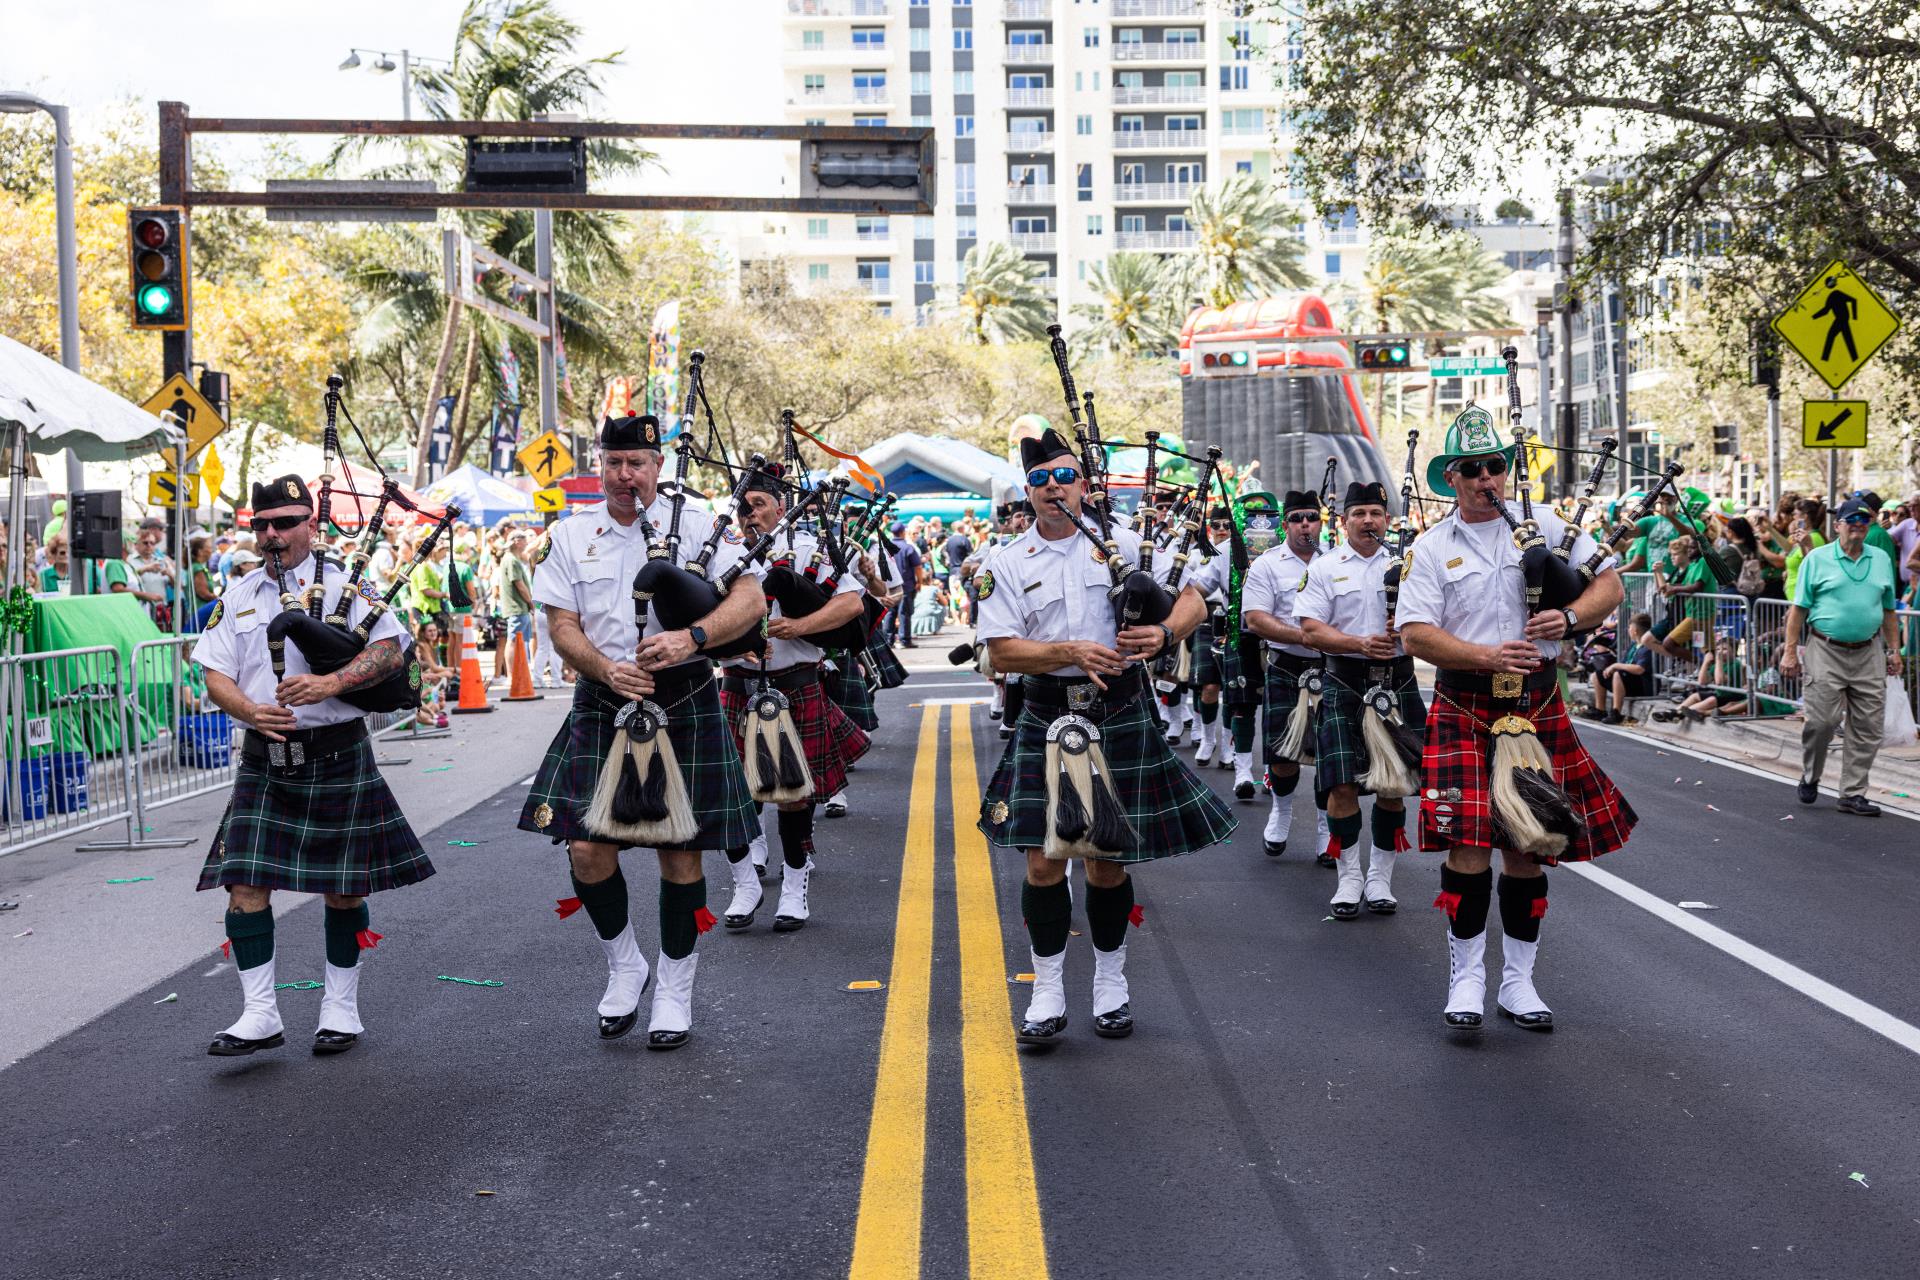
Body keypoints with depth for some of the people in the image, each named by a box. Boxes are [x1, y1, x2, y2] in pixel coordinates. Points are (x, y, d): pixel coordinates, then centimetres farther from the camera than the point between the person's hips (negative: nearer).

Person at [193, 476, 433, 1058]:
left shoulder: (345, 585, -1)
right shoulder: (239, 596, 10)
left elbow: (391, 649, -11)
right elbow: (216, 675, 5)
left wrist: (330, 683, -26)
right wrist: (251, 712, -16)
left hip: (337, 756, -3)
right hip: (264, 759, 3)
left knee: (342, 885, 5)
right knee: (244, 882, -5)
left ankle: (340, 1007, 20)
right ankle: (260, 1015, 3)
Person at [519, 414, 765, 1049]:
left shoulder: (694, 524, -2)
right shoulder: (570, 536, 5)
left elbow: (751, 598, -8)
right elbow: (563, 625, 2)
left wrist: (691, 637, -25)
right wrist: (608, 669, -18)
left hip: (683, 704, -2)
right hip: (602, 705, 2)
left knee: (678, 849, 4)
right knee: (586, 846, -6)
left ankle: (674, 990, 20)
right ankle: (624, 966, 20)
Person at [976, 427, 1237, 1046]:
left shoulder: (1122, 543, 3)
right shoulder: (1008, 565, 2)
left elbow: (1191, 598, 5)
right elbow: (1001, 651, -5)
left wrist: (1164, 633, -17)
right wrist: (1072, 652, -19)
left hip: (1120, 716, 0)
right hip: (1045, 717, 0)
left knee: (1107, 859, 7)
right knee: (1044, 858, -3)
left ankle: (1111, 983, 25)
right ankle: (1048, 993, 11)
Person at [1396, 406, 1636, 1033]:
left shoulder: (1546, 525, 6)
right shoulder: (1431, 548, 1)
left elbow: (1610, 585, 9)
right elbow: (1415, 633, -7)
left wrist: (1570, 617, -12)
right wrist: (1488, 656, -19)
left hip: (1538, 705, 2)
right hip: (1465, 708, -2)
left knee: (1529, 847, 8)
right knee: (1469, 841, -10)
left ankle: (1518, 982, 20)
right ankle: (1466, 979, 4)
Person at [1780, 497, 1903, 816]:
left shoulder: (1882, 560, 13)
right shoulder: (1817, 559, 1)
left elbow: (1889, 611, 17)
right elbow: (1798, 609, -1)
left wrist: (1894, 650, 12)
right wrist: (1791, 651, -6)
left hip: (1868, 653, 4)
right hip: (1826, 651, -4)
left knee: (1869, 727, 2)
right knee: (1822, 720, -7)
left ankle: (1853, 794, 10)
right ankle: (1810, 778, 18)